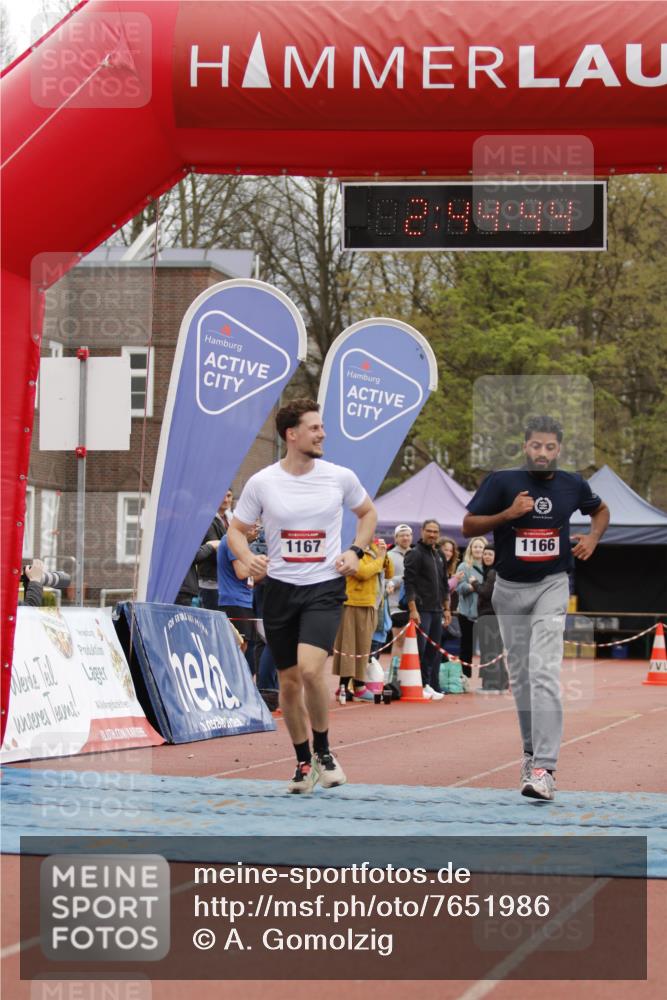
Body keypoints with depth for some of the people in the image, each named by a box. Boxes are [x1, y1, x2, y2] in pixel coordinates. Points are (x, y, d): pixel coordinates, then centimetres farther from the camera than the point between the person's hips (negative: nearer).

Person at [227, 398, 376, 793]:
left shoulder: (340, 477, 0)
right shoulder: (262, 482, -2)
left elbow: (368, 513, 18)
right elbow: (237, 529, 8)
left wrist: (356, 551, 2)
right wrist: (248, 558, -12)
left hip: (325, 587, -2)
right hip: (280, 588, 2)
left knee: (310, 668, -22)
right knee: (289, 682, 6)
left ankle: (324, 751, 0)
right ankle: (304, 762, 25)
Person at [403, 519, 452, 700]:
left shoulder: (439, 557, 18)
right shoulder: (415, 554, -6)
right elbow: (409, 583, -13)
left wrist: (446, 608, 19)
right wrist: (413, 609, -19)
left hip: (436, 611, 7)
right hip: (421, 610, -7)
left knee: (434, 651, 7)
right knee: (420, 649, -8)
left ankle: (433, 686, 10)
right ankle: (420, 685, -5)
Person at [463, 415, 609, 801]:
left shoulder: (573, 484, -1)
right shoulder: (502, 481, -8)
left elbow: (601, 510, 20)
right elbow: (468, 526, -4)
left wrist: (593, 538, 1)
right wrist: (507, 514, -19)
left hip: (551, 587, -1)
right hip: (510, 590, 1)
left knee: (544, 673, -17)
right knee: (520, 675, 11)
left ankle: (544, 769, -23)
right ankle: (532, 749, 30)